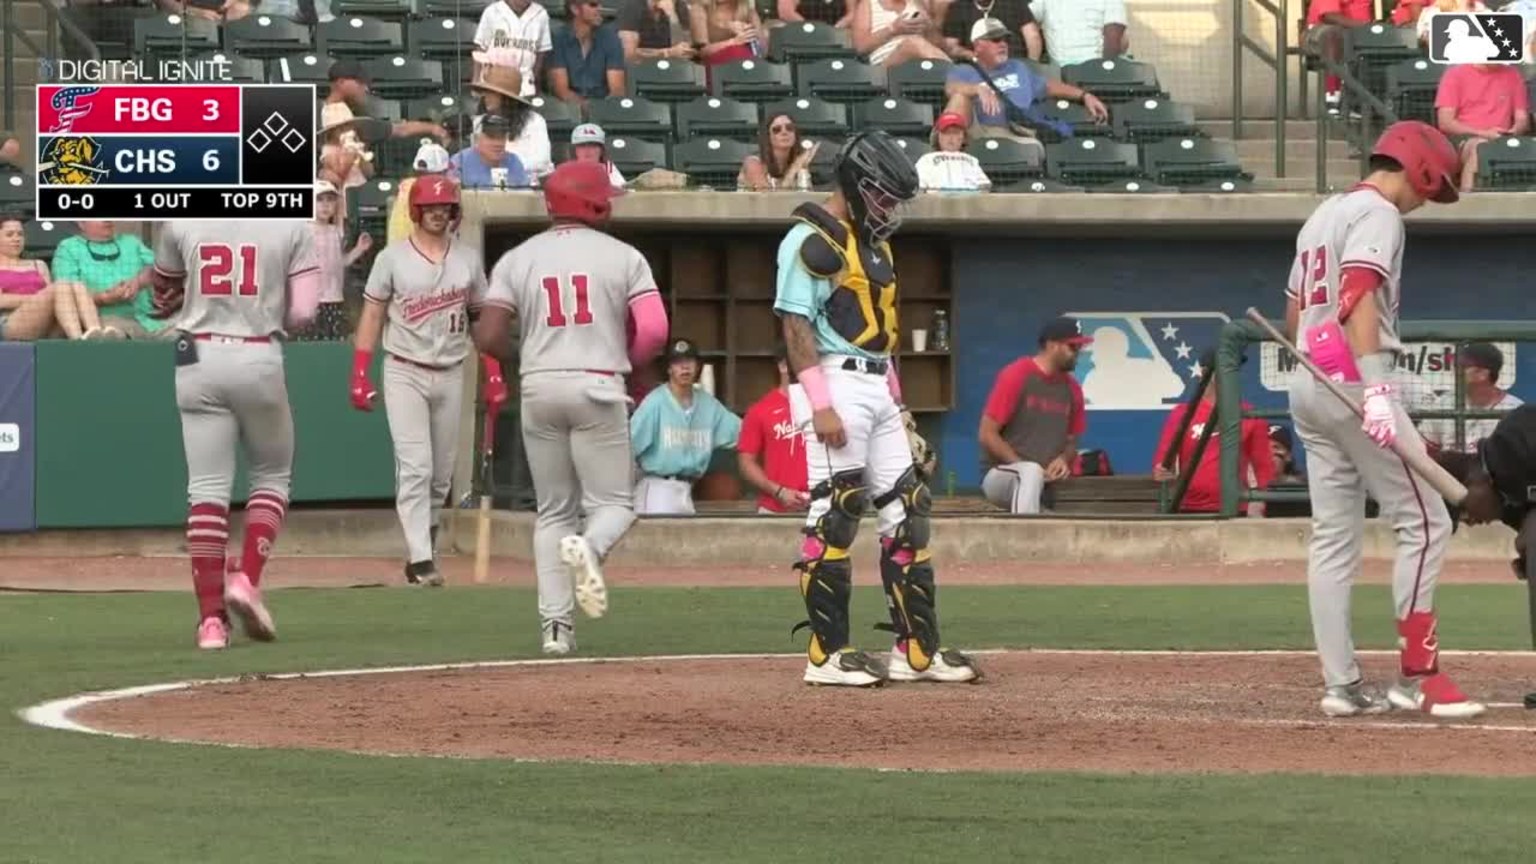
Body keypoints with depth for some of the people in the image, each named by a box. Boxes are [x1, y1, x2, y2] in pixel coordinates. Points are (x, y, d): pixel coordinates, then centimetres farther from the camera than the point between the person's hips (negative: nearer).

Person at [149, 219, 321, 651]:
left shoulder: (182, 221, 1)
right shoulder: (292, 226, -4)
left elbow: (163, 295, 14)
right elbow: (302, 312, -6)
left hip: (198, 361, 1)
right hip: (260, 360, -1)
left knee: (207, 486, 3)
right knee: (271, 477, 18)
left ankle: (211, 616, -3)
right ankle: (247, 579, -1)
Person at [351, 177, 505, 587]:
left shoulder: (468, 260, 7)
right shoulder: (393, 258, -2)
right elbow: (372, 316, 0)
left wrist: (494, 375, 4)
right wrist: (360, 376, -7)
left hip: (450, 374, 4)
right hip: (405, 372, -4)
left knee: (441, 473, 8)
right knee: (415, 467, -12)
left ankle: (424, 543, 22)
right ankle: (420, 559, -15)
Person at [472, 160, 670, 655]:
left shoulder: (518, 259, 6)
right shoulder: (623, 257, 1)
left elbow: (489, 337, -2)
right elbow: (654, 330, -8)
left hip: (539, 388, 3)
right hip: (598, 386, -3)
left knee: (554, 510, 12)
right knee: (613, 503, 6)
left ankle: (555, 623, 2)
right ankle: (588, 547, -30)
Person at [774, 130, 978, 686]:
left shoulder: (873, 243, 19)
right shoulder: (812, 241, -10)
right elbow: (796, 326, -16)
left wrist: (895, 399, 19)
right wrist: (821, 406, -22)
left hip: (877, 389, 10)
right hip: (836, 382, -10)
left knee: (906, 512, 7)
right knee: (836, 515, -9)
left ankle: (917, 650, 9)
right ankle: (827, 655, -7)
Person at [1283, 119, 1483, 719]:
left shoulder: (1323, 215, 21)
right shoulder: (1379, 213, -8)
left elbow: (1293, 314, 24)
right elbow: (1358, 298, -22)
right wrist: (1376, 389, -30)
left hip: (1307, 382, 10)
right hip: (1352, 379, -10)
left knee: (1334, 536, 7)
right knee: (1424, 521, -5)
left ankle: (1341, 685, 4)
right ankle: (1417, 675, -8)